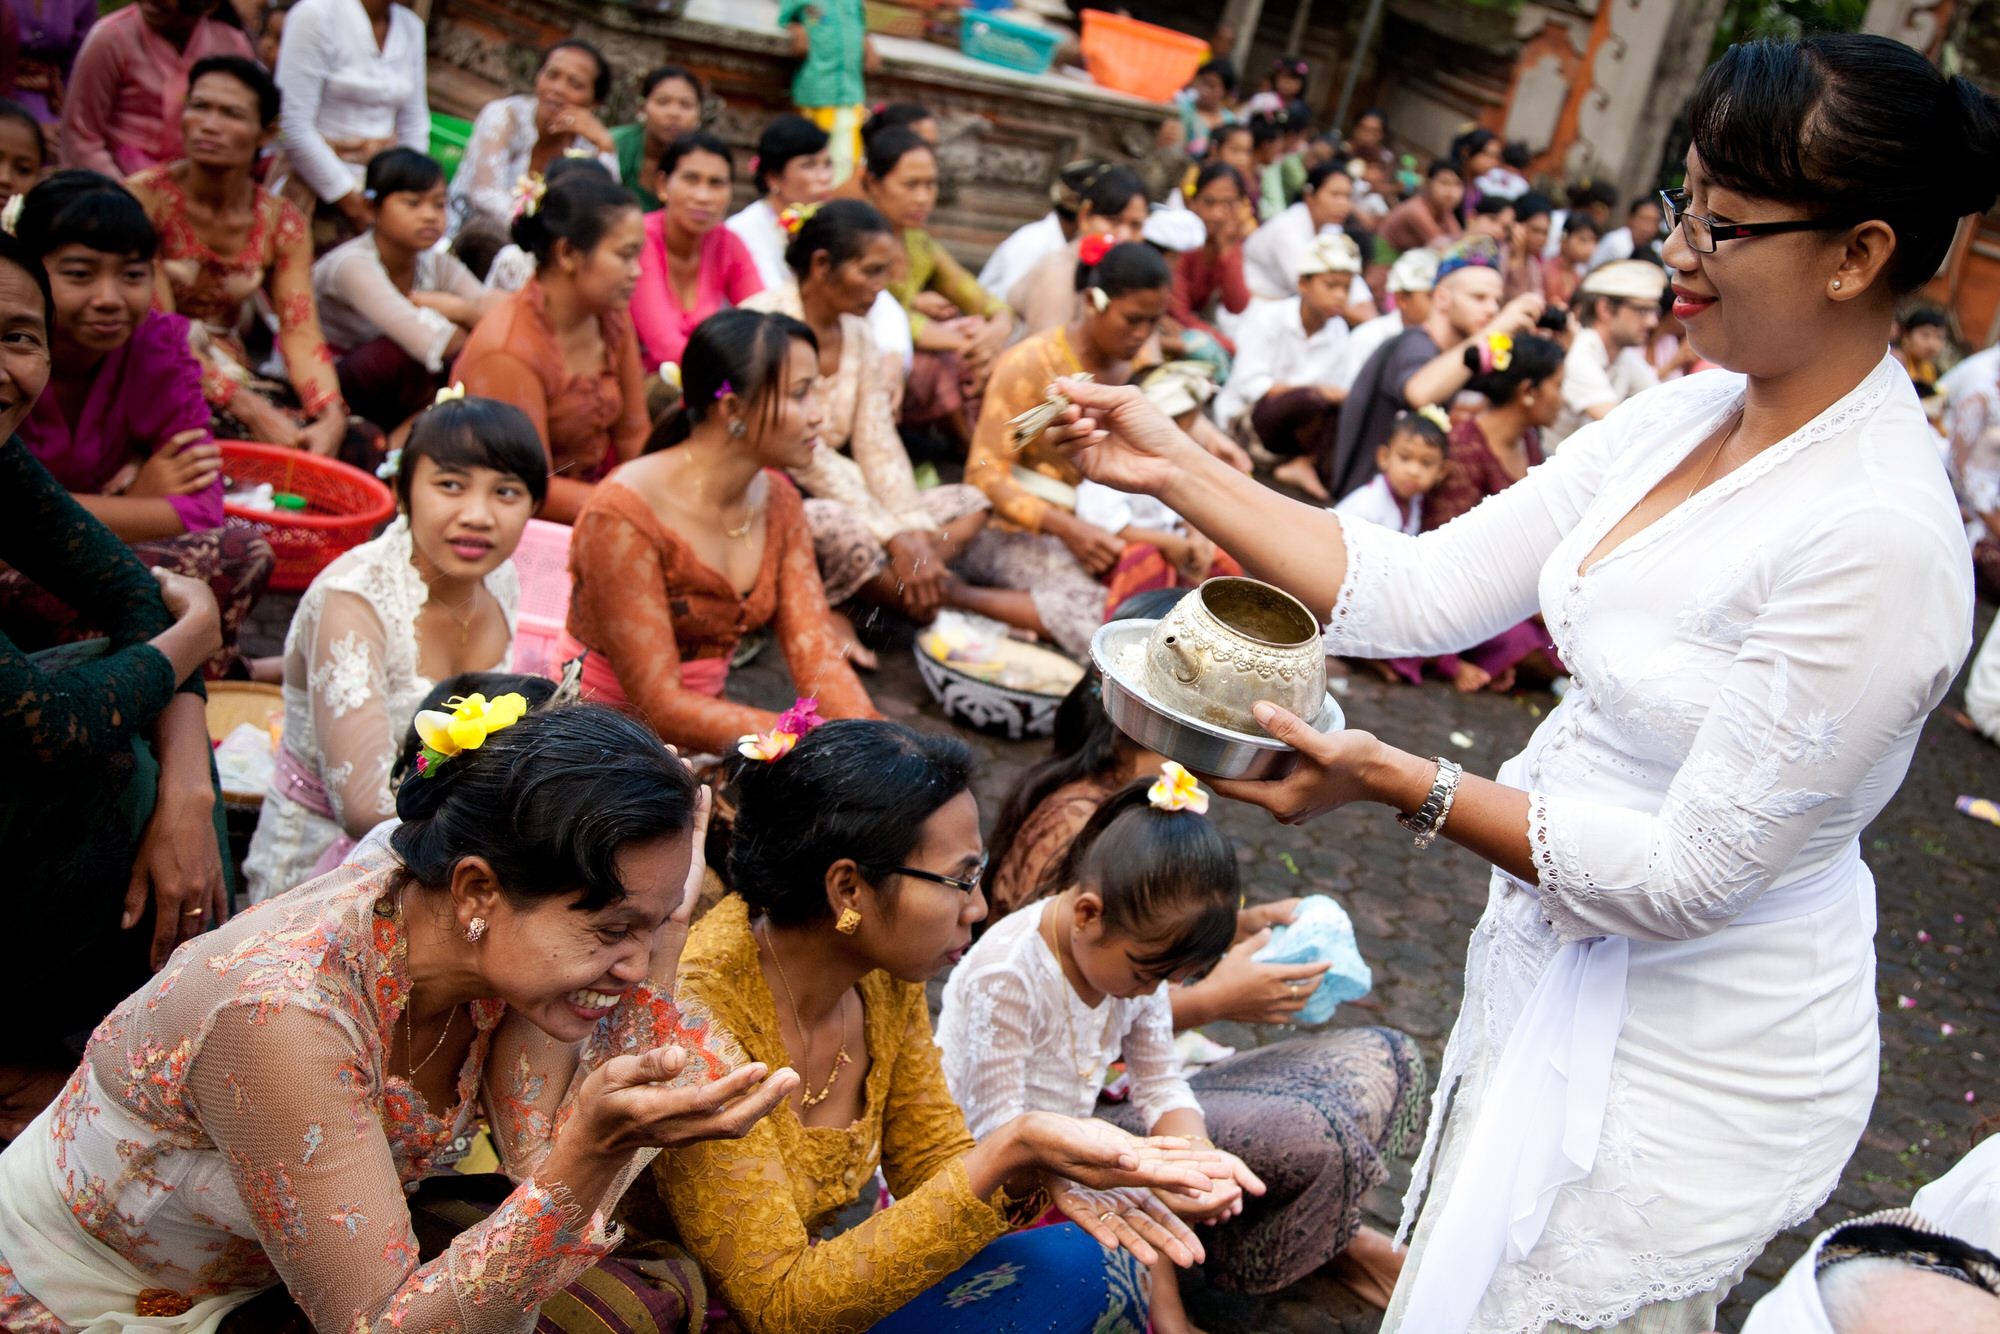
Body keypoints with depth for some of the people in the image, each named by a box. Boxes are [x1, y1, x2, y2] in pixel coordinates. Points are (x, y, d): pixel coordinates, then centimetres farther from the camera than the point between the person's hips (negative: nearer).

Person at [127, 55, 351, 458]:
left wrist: (332, 417, -25)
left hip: (235, 376, 5)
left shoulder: (281, 225, 2)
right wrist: (250, 409, -28)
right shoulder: (145, 198, -12)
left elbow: (302, 334, -5)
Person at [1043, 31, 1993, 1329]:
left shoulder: (1878, 539, -27)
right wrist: (1178, 469, -9)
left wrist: (1398, 782, -28)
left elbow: (1686, 876, -25)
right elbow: (1426, 590, -5)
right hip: (1560, 965, 7)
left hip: (1689, 1068, -7)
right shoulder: (1686, 415, -3)